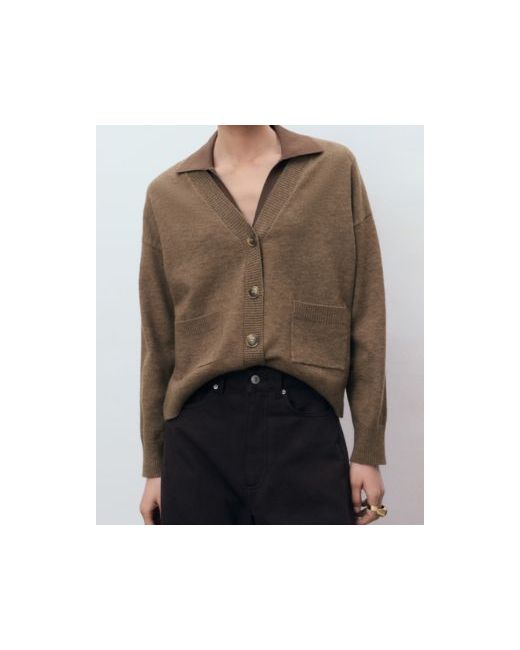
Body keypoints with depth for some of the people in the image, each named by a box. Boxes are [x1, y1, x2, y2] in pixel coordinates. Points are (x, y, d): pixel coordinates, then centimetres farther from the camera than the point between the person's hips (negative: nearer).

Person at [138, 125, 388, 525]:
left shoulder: (336, 169, 5)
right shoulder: (166, 194, 8)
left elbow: (367, 318, 3)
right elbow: (158, 339, 10)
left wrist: (369, 450, 0)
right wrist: (154, 467, 10)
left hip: (306, 426, -1)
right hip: (199, 432, 2)